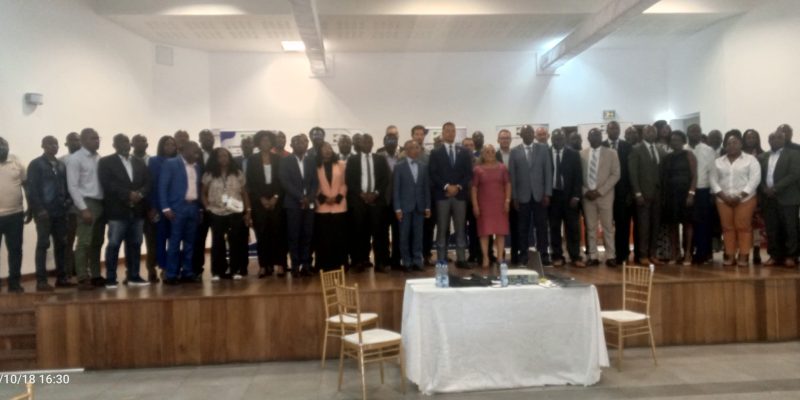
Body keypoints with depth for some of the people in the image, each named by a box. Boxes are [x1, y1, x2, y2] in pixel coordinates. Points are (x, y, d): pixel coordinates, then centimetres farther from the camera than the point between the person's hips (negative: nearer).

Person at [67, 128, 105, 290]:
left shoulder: (99, 158, 12)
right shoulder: (75, 159, -5)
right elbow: (73, 186, -10)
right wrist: (83, 208, -16)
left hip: (101, 203, 6)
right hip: (87, 203, -6)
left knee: (97, 243, 12)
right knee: (84, 243, -5)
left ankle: (95, 276, 19)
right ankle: (83, 279, 1)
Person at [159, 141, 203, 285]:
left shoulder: (197, 166, 15)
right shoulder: (170, 163, -3)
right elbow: (162, 187, -7)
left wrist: (201, 208, 9)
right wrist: (166, 208, -14)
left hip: (194, 207, 6)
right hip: (178, 207, -6)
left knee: (190, 242, 8)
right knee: (175, 242, -3)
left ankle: (187, 273, 14)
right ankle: (171, 275, 2)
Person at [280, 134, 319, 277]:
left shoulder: (312, 161, 13)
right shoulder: (285, 161, 3)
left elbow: (315, 182, 9)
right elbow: (285, 182, -6)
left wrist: (309, 198, -8)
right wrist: (300, 197, -13)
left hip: (309, 203, 3)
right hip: (293, 203, -3)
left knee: (308, 235, 1)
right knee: (294, 236, -3)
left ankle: (306, 265, 6)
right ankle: (296, 266, 3)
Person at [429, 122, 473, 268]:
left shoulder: (464, 152, 13)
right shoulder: (435, 153, 5)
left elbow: (469, 173, 6)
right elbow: (433, 174, -3)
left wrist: (458, 186, -8)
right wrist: (446, 186, -14)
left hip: (460, 195, 2)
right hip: (442, 195, -2)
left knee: (460, 229, 4)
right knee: (442, 229, -1)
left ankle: (461, 259, 9)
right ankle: (441, 260, 3)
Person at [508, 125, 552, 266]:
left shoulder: (543, 149, 7)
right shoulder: (515, 152, 5)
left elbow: (548, 172, 3)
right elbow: (512, 175, 2)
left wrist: (547, 194, -4)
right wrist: (514, 197, -4)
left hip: (539, 195, 1)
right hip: (522, 196, -1)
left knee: (542, 226, 1)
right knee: (523, 227, 2)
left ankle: (543, 254, 6)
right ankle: (523, 255, 9)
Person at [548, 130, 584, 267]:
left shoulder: (574, 155, 3)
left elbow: (578, 177, 0)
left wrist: (576, 196, -7)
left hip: (569, 195, 0)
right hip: (552, 195, 0)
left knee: (573, 227, 1)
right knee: (554, 228, 4)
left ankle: (575, 257, 7)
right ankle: (557, 256, 12)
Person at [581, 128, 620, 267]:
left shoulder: (610, 153, 2)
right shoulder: (582, 154, 7)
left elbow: (615, 174, -4)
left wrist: (600, 191, -12)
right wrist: (585, 191, -7)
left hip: (605, 195, -2)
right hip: (587, 195, 2)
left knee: (608, 226, 1)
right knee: (590, 227, 4)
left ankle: (610, 256, 6)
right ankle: (593, 256, 9)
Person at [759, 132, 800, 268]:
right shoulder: (762, 157, 16)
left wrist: (775, 188, -16)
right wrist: (764, 189, -8)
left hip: (787, 198, -4)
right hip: (768, 198, 4)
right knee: (772, 230, 4)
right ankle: (775, 256, 10)